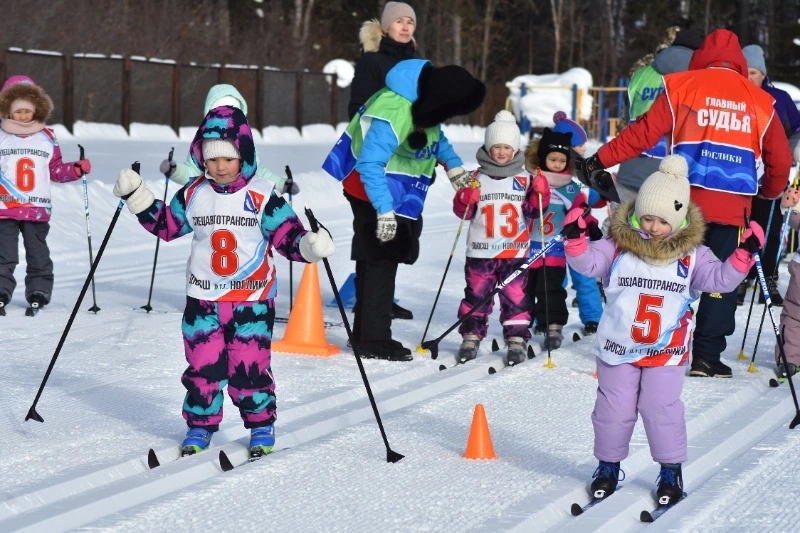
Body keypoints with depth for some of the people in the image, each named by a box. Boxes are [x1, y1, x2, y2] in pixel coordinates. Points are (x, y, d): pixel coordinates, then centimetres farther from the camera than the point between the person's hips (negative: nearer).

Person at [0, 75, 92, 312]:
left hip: (38, 211, 1)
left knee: (39, 256, 6)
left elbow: (57, 170, 14)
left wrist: (77, 169, 0)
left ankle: (39, 291, 16)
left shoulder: (47, 139, 8)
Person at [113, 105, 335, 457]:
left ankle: (261, 425, 17)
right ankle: (199, 425, 21)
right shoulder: (194, 194, 3)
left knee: (249, 368, -2)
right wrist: (136, 196, 8)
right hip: (202, 299, 3)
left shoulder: (262, 195, -8)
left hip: (253, 299, -3)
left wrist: (309, 245, -26)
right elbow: (165, 224, 16)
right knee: (202, 366, 5)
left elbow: (287, 235, -6)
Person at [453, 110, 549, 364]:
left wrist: (539, 193, -12)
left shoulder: (524, 179, 7)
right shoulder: (476, 178, 4)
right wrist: (466, 198, -16)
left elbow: (532, 210, 4)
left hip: (515, 251, 0)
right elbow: (462, 211, 4)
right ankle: (471, 335, 15)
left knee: (515, 296, 0)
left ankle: (517, 339, 7)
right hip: (480, 251, 0)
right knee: (476, 294, 5)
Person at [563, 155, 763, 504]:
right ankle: (608, 465, 25)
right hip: (617, 346, 1)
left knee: (661, 408, -4)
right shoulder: (618, 246, -3)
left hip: (667, 349, -1)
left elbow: (719, 279, -4)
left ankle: (671, 470, 13)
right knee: (613, 409, 7)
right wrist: (575, 239, -26)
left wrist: (743, 255, -19)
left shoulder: (691, 254, -1)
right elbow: (588, 262, -7)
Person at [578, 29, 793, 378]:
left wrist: (599, 161, 4)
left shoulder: (682, 86, 5)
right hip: (733, 204, 1)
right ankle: (706, 355, 7)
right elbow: (780, 158, 14)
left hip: (684, 200, -1)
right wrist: (771, 192, 33)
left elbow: (643, 133, -2)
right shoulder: (759, 100, 11)